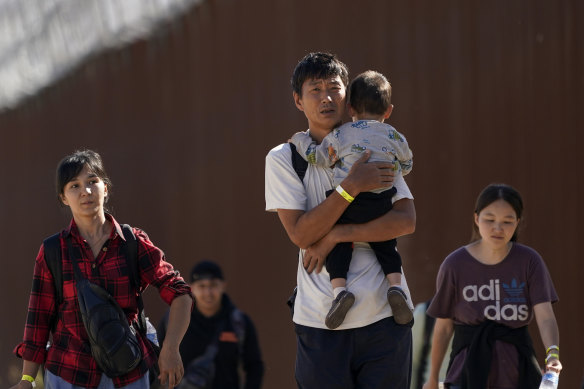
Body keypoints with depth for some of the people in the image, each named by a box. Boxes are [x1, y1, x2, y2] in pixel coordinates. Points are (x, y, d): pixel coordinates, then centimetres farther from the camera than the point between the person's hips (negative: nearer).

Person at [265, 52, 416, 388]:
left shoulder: (375, 150, 10)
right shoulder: (283, 158, 3)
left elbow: (406, 221, -2)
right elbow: (300, 233, -8)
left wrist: (335, 235, -11)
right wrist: (352, 186, -15)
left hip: (383, 313, 2)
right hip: (319, 319, -1)